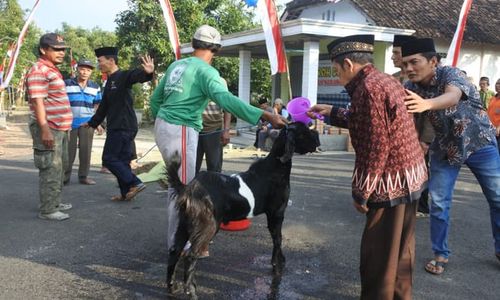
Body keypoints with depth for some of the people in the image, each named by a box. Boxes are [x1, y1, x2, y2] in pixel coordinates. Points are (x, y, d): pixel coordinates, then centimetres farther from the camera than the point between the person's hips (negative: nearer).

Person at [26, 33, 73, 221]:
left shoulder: (52, 70, 18)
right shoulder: (39, 71, -12)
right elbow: (38, 102, -20)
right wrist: (45, 129, -25)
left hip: (60, 128, 10)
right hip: (48, 129, -10)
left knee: (59, 168, 17)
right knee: (51, 169, -8)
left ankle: (54, 203, 28)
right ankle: (47, 210, -1)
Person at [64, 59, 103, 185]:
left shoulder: (95, 87, 8)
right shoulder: (66, 84, 0)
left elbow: (97, 106, 13)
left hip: (87, 123, 2)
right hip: (69, 123, -2)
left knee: (85, 150, 4)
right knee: (69, 150, 2)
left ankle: (83, 176, 14)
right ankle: (65, 176, 13)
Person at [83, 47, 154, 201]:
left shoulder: (123, 76, -10)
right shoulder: (110, 82, 18)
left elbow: (136, 75, -34)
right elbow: (103, 107, 27)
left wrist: (148, 72, -56)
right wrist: (92, 123, 34)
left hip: (122, 127, -9)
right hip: (117, 126, 9)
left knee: (109, 158, -6)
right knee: (121, 159, 11)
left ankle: (135, 183, -7)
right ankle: (126, 193, 16)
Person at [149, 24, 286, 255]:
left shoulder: (176, 65, 13)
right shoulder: (206, 71, -11)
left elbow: (155, 99, 18)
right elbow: (226, 100, -28)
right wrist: (264, 115, -35)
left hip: (163, 126, 9)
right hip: (181, 131, -9)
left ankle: (176, 235, 31)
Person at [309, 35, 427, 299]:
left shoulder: (369, 88, -20)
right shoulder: (385, 80, 10)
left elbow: (374, 148, -23)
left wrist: (360, 192, -15)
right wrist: (333, 113, 24)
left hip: (392, 181, -10)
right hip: (410, 175, 10)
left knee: (377, 254, 2)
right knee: (399, 249, 21)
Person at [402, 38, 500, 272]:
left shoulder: (450, 74, -26)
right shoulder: (410, 88, -11)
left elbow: (452, 97, -48)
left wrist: (426, 104, -69)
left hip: (479, 143, -3)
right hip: (445, 147, 3)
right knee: (438, 202, -2)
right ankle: (440, 254, 14)